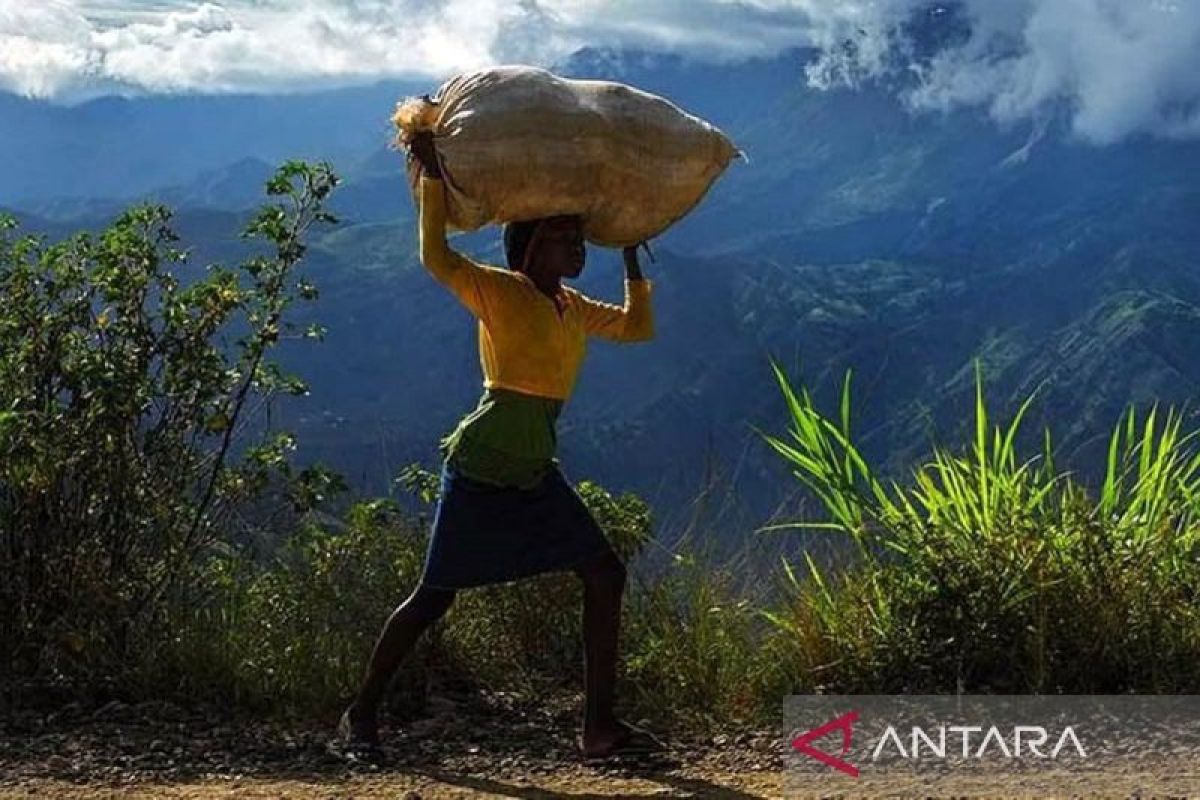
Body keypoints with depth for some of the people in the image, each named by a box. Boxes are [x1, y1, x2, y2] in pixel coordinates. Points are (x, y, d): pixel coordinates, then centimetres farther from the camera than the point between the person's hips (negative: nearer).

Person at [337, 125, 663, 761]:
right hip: (480, 469, -7)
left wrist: (632, 259, 19)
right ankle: (361, 713, 16)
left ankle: (601, 725, 4)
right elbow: (436, 258, -24)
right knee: (435, 595, -1)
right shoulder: (499, 292, -10)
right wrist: (432, 176, -21)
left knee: (605, 575, -1)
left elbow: (638, 327, 23)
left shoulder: (574, 307, 12)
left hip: (536, 474, 8)